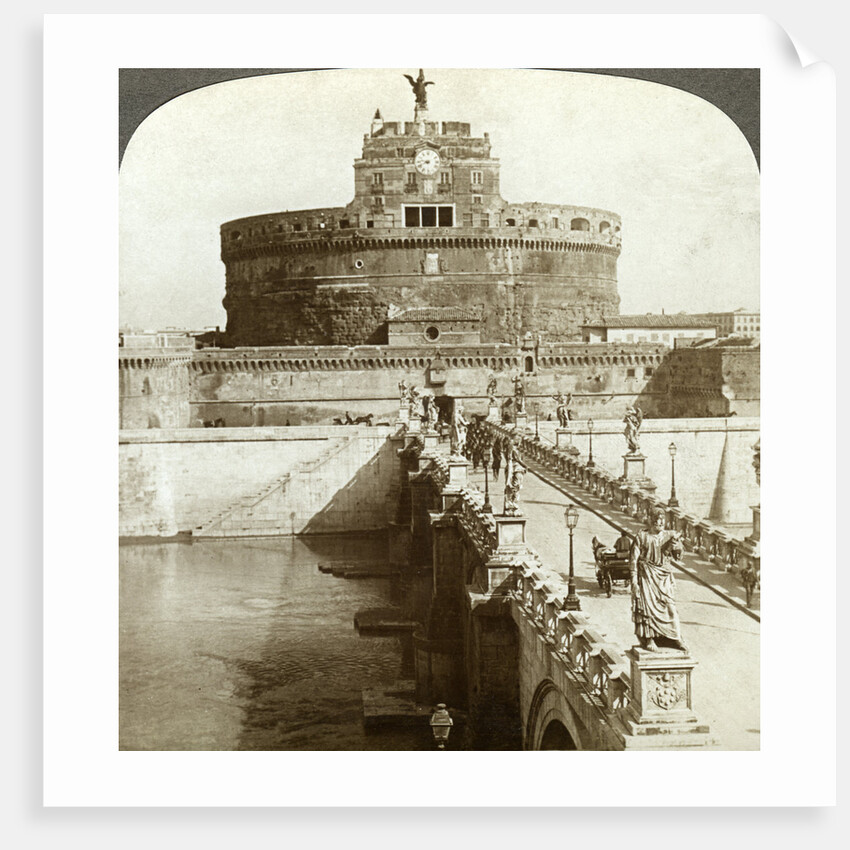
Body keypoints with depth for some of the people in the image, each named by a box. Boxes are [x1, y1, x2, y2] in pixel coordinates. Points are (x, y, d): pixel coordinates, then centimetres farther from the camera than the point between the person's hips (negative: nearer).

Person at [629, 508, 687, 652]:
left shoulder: (669, 536, 9)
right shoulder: (642, 536, 0)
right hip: (647, 576, -3)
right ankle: (648, 639, 1)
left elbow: (678, 555, 0)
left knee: (669, 605, 1)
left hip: (664, 577, 3)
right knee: (648, 605, -5)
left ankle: (675, 638, 7)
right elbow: (634, 558, -1)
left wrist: (676, 543, -21)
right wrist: (634, 579, -8)